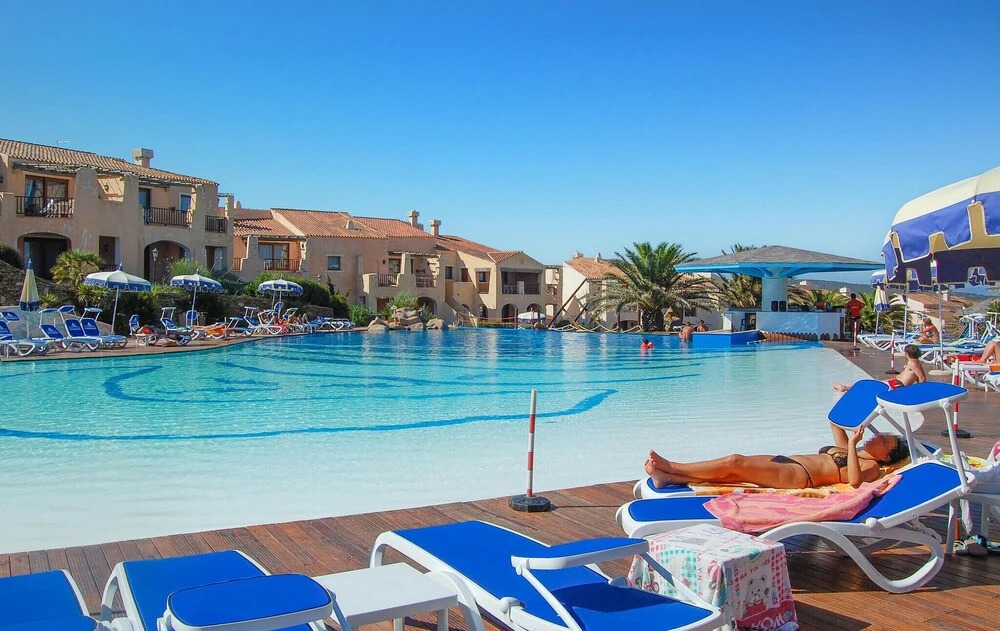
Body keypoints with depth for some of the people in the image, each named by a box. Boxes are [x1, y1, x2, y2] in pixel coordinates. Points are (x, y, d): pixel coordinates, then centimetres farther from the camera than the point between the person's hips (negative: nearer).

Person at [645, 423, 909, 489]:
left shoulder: (872, 467, 3)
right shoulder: (850, 451, 28)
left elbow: (854, 480, -21)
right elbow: (836, 421, 42)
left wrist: (853, 444, -23)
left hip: (798, 476, -8)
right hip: (784, 462, 8)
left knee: (735, 462, -22)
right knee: (733, 471, -12)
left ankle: (671, 467, -20)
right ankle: (669, 476, -20)